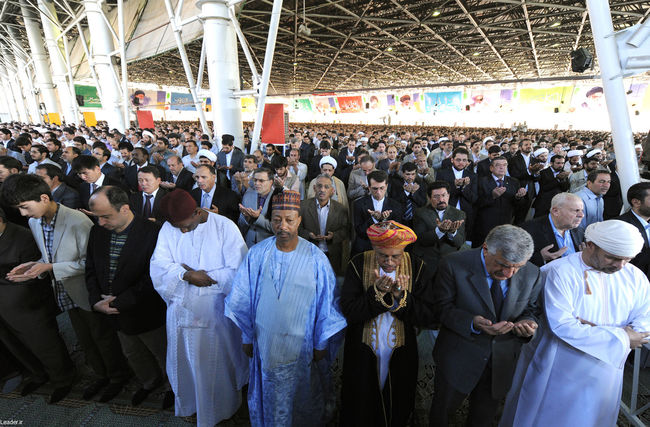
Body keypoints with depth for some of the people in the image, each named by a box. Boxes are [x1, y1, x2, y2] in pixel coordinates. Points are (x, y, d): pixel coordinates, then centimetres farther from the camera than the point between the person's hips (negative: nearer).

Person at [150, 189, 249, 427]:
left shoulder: (225, 227, -16)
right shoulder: (168, 229, -3)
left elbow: (239, 272, -19)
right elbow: (159, 266, -9)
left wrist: (203, 276, -17)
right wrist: (186, 275, -25)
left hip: (216, 311, -3)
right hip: (182, 309, 4)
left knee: (217, 364, 16)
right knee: (184, 360, 22)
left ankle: (222, 407, 44)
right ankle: (189, 403, 51)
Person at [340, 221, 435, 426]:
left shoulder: (417, 268, -11)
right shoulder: (358, 264, -14)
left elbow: (427, 318, -14)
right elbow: (348, 311, -18)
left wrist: (401, 296, -28)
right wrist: (377, 292, -30)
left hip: (401, 355, 1)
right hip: (362, 355, 0)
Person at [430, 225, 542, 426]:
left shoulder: (532, 274, -12)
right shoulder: (454, 265, -24)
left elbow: (531, 309, 4)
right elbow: (443, 307, -17)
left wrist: (528, 323, -19)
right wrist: (473, 324, -33)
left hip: (502, 362, 3)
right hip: (459, 357, -3)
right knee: (442, 410, 21)